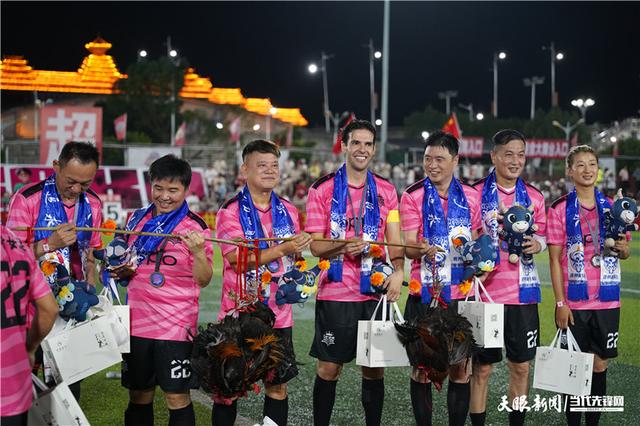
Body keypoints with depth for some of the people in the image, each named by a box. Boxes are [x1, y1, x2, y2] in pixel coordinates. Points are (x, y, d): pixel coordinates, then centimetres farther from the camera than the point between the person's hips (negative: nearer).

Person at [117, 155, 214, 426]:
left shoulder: (195, 227, -5)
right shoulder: (137, 219, 8)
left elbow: (203, 280, -8)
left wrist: (198, 252, -25)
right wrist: (122, 271, 0)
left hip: (176, 325, -4)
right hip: (137, 320, 4)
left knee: (177, 398, 1)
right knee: (138, 396, 12)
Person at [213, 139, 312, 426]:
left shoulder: (288, 211, 9)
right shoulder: (231, 211, -6)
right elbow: (237, 258, -17)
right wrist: (283, 249, -21)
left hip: (279, 314, 4)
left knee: (278, 385, 9)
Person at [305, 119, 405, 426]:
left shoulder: (387, 191, 9)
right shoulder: (322, 190, 0)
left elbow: (395, 240, 6)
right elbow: (316, 246, -2)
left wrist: (398, 270, -13)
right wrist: (343, 245, -22)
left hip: (375, 293, 2)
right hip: (335, 293, -2)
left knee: (374, 367, 8)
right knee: (328, 368, 3)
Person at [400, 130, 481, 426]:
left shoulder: (470, 196, 7)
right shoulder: (412, 196, -2)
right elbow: (409, 246, -12)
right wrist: (422, 249, -32)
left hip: (461, 294, 2)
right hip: (424, 294, -2)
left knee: (460, 367, 6)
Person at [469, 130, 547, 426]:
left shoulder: (534, 197, 8)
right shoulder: (476, 194, -3)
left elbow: (541, 236, 16)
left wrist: (537, 243, -6)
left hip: (523, 292, 3)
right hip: (485, 290, -3)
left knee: (521, 365, 10)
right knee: (482, 366, 5)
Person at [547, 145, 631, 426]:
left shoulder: (612, 207, 7)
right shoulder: (559, 209, -3)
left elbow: (625, 252, 16)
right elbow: (554, 258, -5)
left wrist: (623, 248, -9)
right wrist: (560, 303, -10)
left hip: (607, 300, 3)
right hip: (574, 302, -3)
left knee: (600, 365, 9)